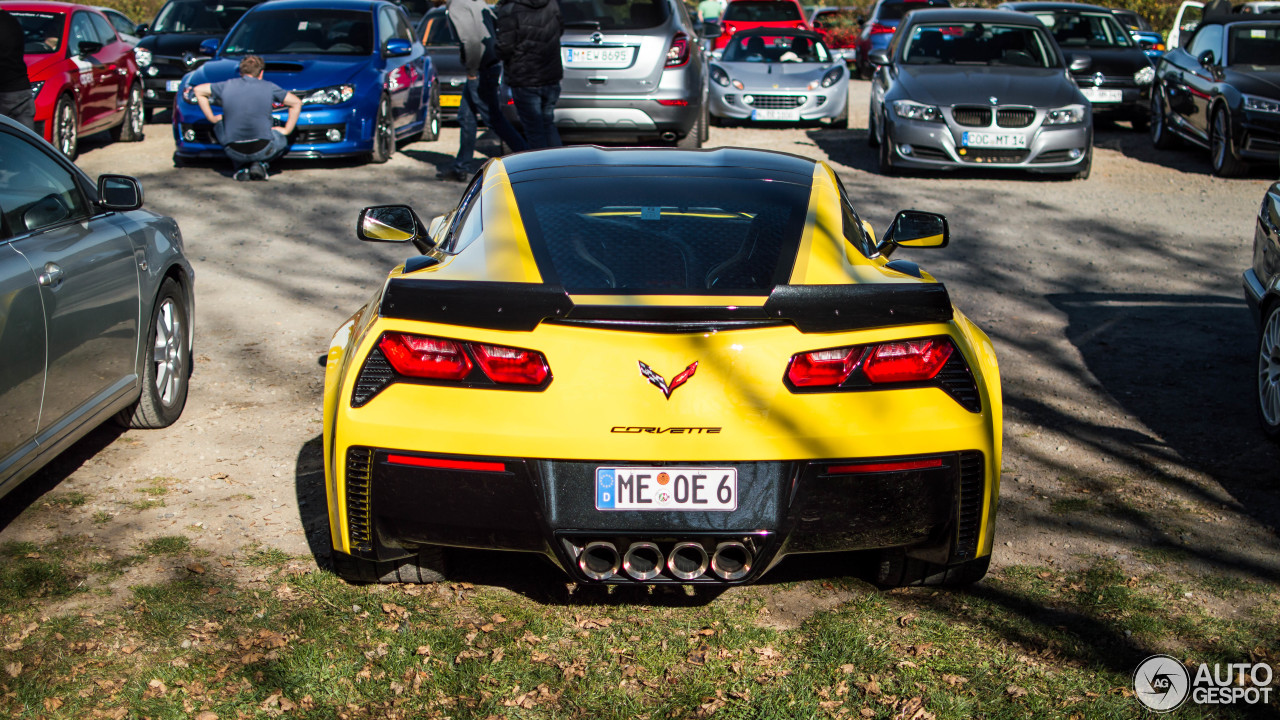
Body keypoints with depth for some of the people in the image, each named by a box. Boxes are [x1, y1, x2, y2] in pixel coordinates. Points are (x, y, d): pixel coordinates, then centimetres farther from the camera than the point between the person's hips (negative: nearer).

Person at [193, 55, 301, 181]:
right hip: (262, 149, -1)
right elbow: (296, 103, 11)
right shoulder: (269, 87, 3)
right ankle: (260, 164, 3)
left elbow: (198, 90, 20)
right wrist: (287, 130, 18)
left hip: (233, 151, 1)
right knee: (282, 140, 33)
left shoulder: (227, 86, 8)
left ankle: (241, 167, 13)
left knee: (219, 125, 32)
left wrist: (212, 118, 25)